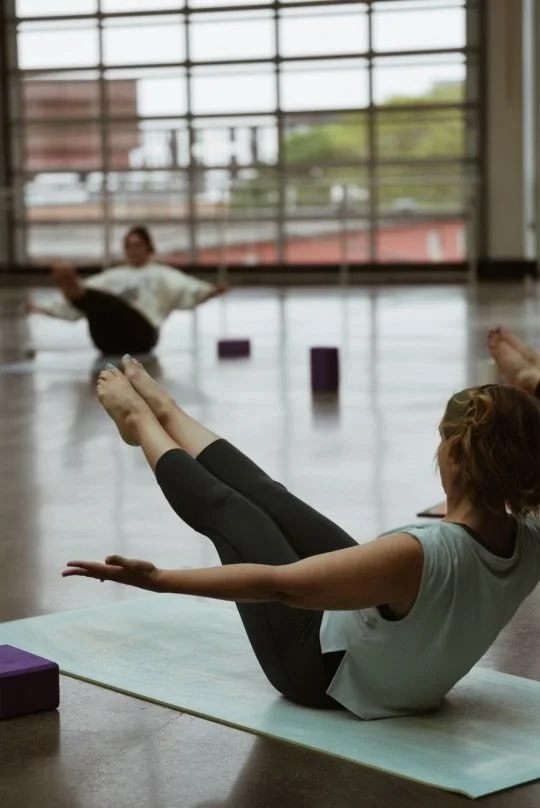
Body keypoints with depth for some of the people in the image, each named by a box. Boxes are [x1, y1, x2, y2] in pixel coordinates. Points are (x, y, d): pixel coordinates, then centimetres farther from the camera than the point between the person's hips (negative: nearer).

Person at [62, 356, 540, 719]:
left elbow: (275, 584, -39)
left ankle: (141, 421, 40)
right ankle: (164, 414, 44)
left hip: (326, 672, -6)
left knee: (224, 511, 11)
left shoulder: (419, 557, -43)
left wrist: (160, 579, -36)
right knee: (268, 499, 19)